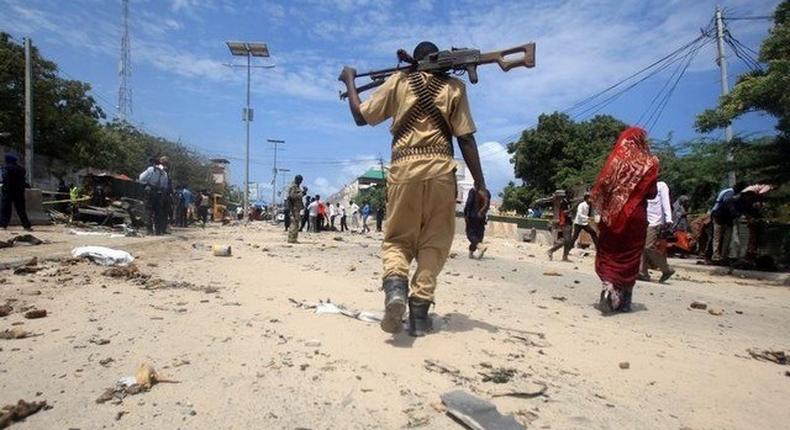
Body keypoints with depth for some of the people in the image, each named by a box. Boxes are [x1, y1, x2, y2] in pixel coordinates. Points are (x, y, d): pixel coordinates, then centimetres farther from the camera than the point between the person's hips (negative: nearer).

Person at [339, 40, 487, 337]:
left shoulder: (398, 82, 13)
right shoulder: (454, 86, 13)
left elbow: (360, 116, 14)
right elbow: (466, 139, 5)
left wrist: (349, 81, 30)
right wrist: (479, 183, 6)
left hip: (404, 169, 0)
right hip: (440, 169, 0)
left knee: (397, 239, 11)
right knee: (434, 244, 9)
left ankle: (395, 284, -17)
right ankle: (419, 310, 4)